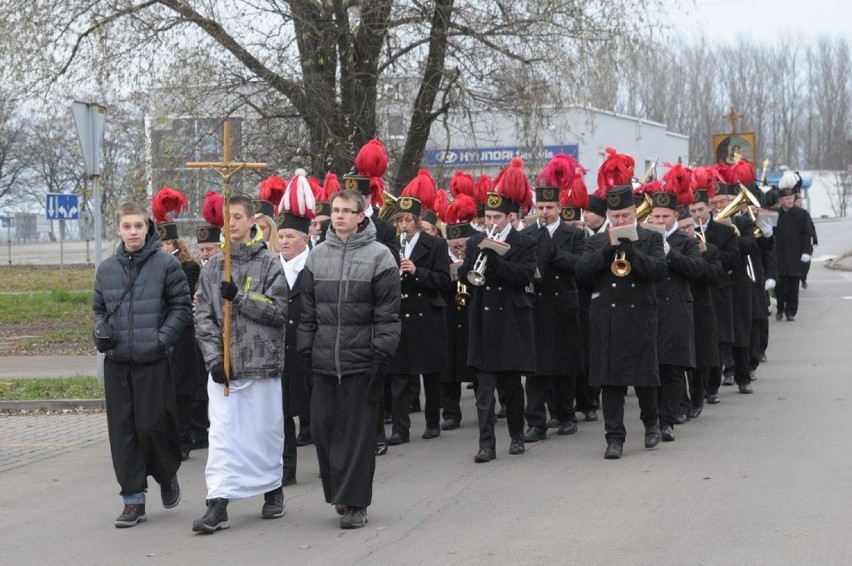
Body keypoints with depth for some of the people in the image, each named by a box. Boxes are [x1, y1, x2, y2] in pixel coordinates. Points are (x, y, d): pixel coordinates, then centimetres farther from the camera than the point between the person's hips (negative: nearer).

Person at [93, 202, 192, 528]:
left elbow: (182, 306, -1)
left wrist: (162, 337, -12)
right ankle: (133, 498, 10)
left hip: (153, 362, -4)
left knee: (153, 426, -3)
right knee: (123, 431, 3)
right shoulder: (107, 269, 8)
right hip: (117, 363, 4)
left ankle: (167, 476, 26)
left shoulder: (166, 264, -3)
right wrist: (101, 332, 1)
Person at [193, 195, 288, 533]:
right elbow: (203, 317, 5)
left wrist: (239, 296, -15)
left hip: (261, 362, -2)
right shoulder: (213, 268, 8)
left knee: (265, 429, 7)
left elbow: (279, 311, -8)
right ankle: (218, 504, -8)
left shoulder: (270, 264, -1)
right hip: (222, 365, 2)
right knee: (222, 433, -4)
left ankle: (272, 490, 26)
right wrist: (214, 357, -6)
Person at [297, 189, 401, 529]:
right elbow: (308, 309, 14)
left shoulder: (379, 256, -2)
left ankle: (355, 503, 3)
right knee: (323, 427, 5)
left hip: (361, 360, -4)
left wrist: (381, 354, -10)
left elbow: (387, 313, -4)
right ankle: (339, 492, 19)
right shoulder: (317, 256, 11)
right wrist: (305, 348, 8)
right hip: (324, 361, 4)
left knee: (358, 431, -2)